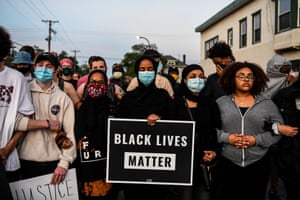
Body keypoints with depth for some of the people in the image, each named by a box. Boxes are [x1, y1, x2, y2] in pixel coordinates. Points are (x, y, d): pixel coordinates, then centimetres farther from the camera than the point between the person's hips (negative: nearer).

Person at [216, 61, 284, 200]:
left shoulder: (267, 103, 4)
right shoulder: (220, 103, 2)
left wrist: (257, 140, -10)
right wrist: (226, 137, -13)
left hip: (259, 163, 1)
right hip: (228, 163, 0)